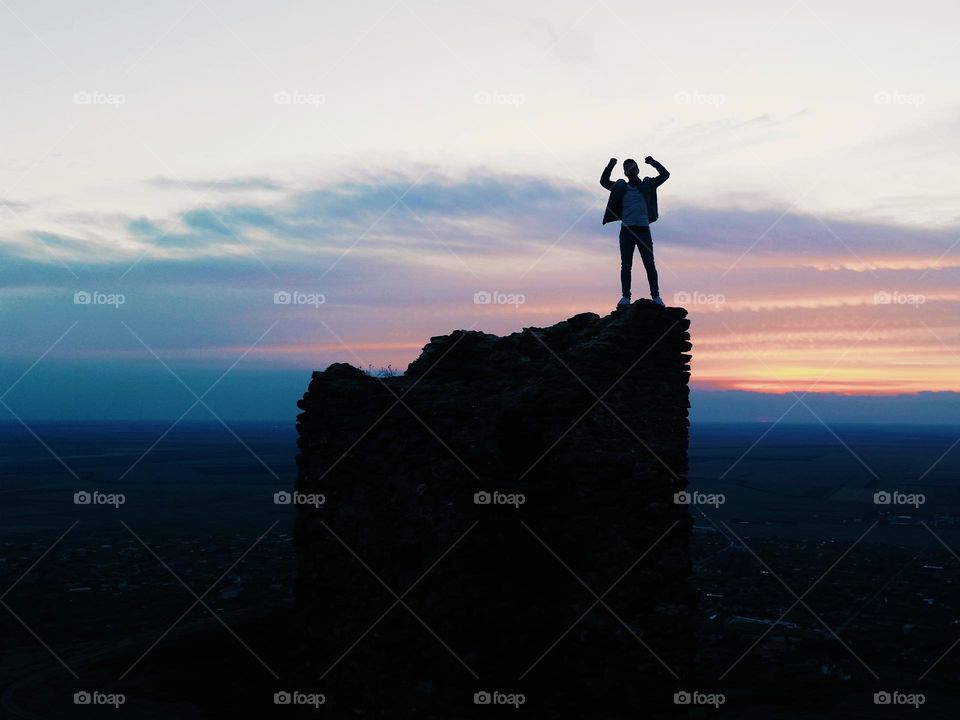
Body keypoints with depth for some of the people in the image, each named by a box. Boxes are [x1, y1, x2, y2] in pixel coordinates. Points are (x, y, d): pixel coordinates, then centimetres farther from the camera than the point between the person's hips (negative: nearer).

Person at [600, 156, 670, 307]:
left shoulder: (647, 185, 11)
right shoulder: (621, 187, 12)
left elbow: (665, 175, 8)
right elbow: (604, 181, 13)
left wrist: (653, 163, -3)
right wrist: (610, 166, 1)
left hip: (643, 230, -1)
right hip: (627, 231, 1)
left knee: (649, 264, -5)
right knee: (626, 265, -1)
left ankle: (656, 296, -4)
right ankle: (625, 296, 1)